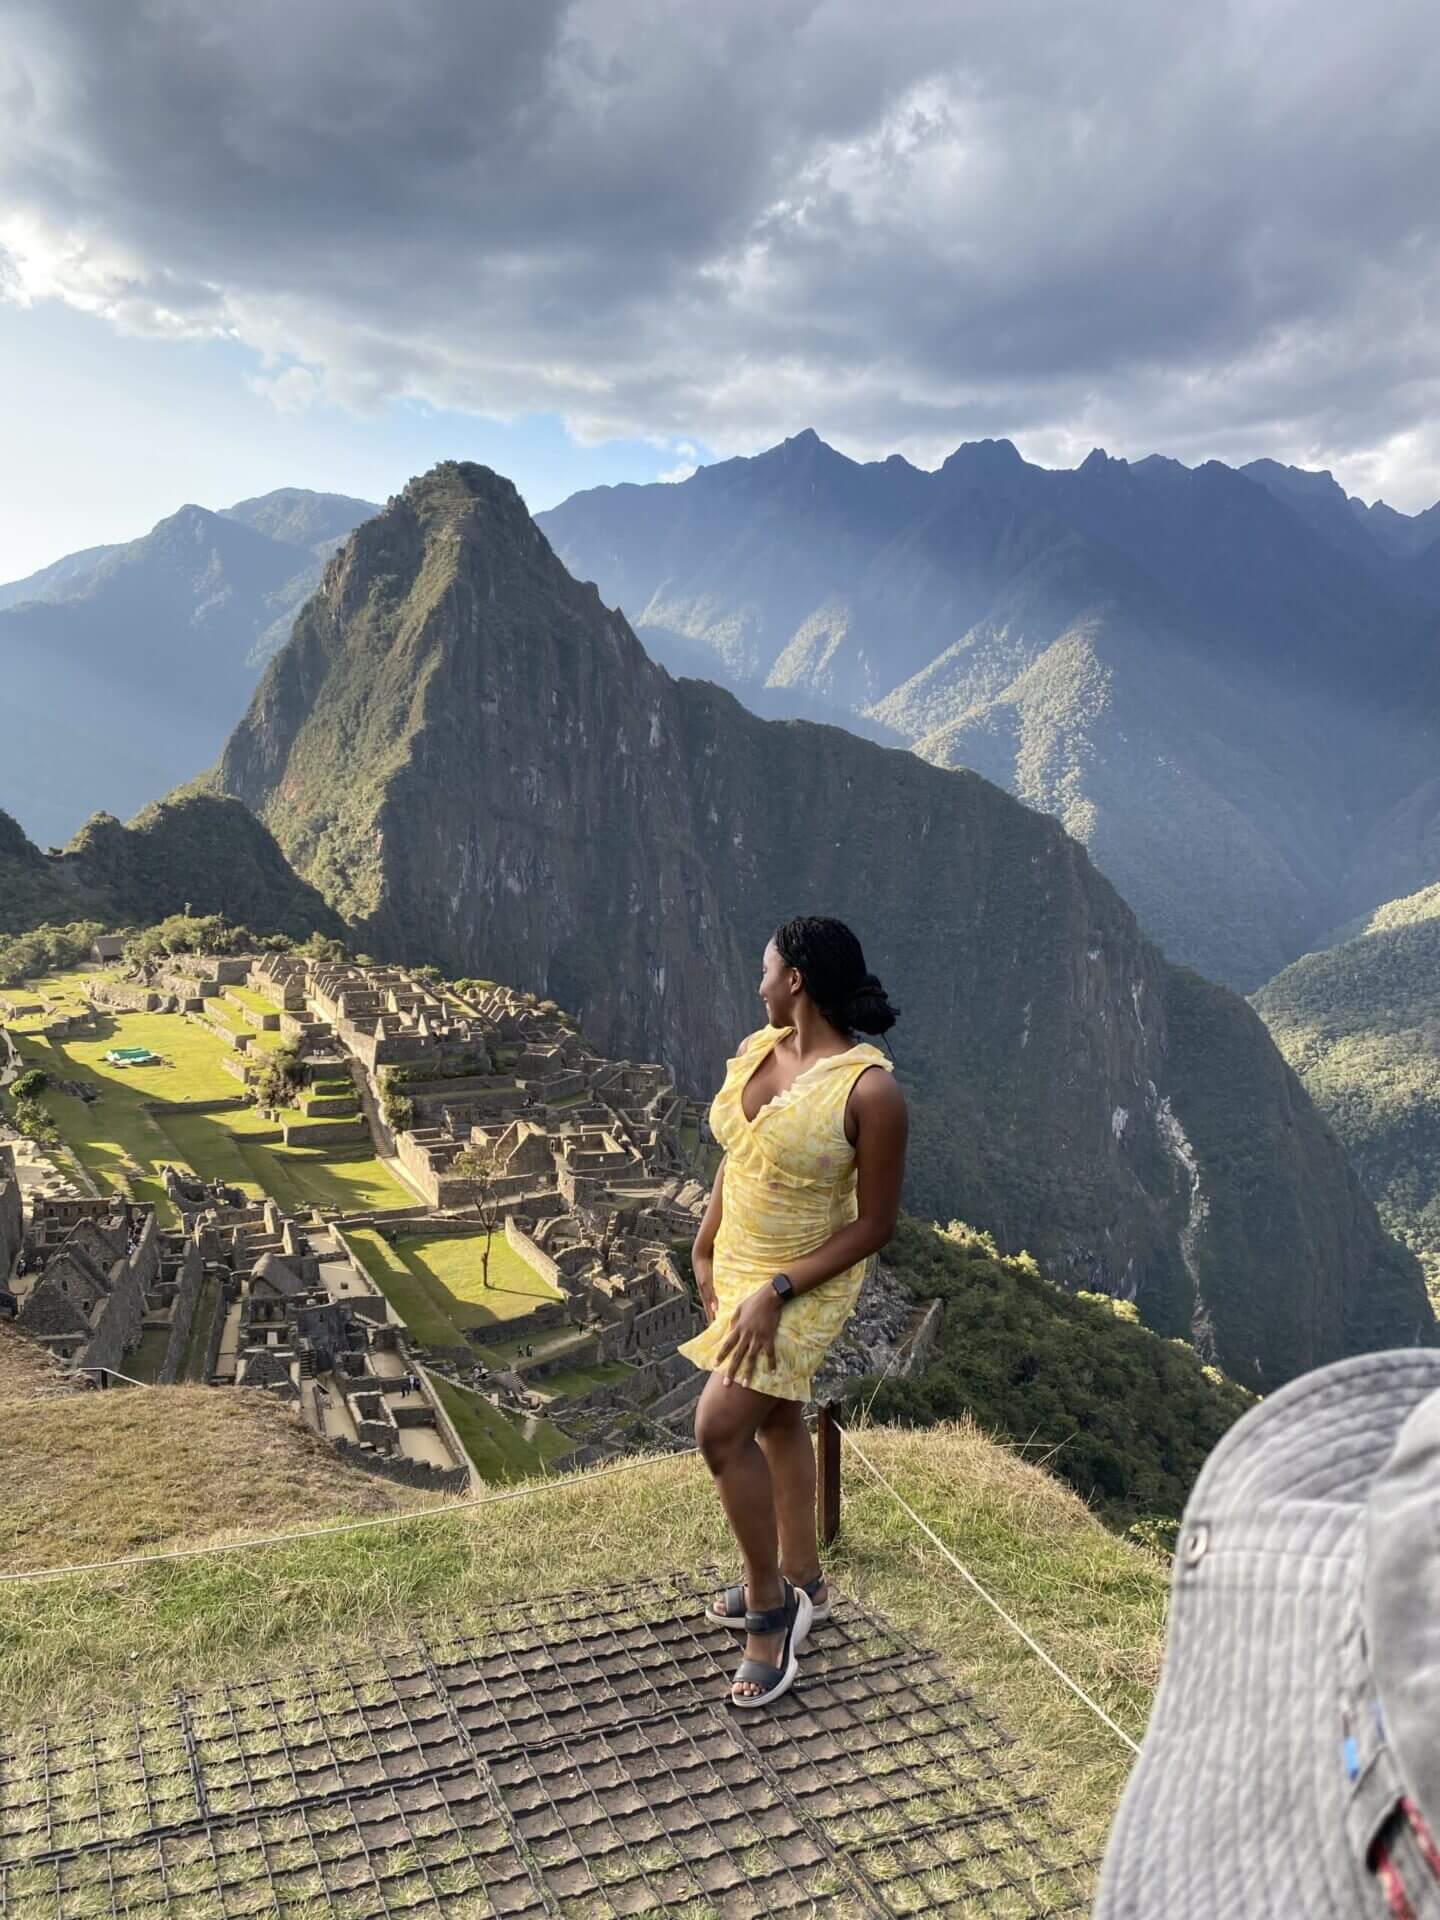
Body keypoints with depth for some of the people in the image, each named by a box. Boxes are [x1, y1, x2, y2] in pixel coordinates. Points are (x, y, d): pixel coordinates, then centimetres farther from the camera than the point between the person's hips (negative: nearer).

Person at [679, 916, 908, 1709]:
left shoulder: (870, 1090, -25)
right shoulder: (756, 1048, -4)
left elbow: (875, 1224, -19)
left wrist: (776, 1292, -21)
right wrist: (705, 1252, 10)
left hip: (806, 1283, -7)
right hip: (738, 1265, 7)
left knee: (720, 1431, -11)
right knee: (775, 1420, 19)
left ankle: (769, 1603, 11)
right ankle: (800, 1580, 39)